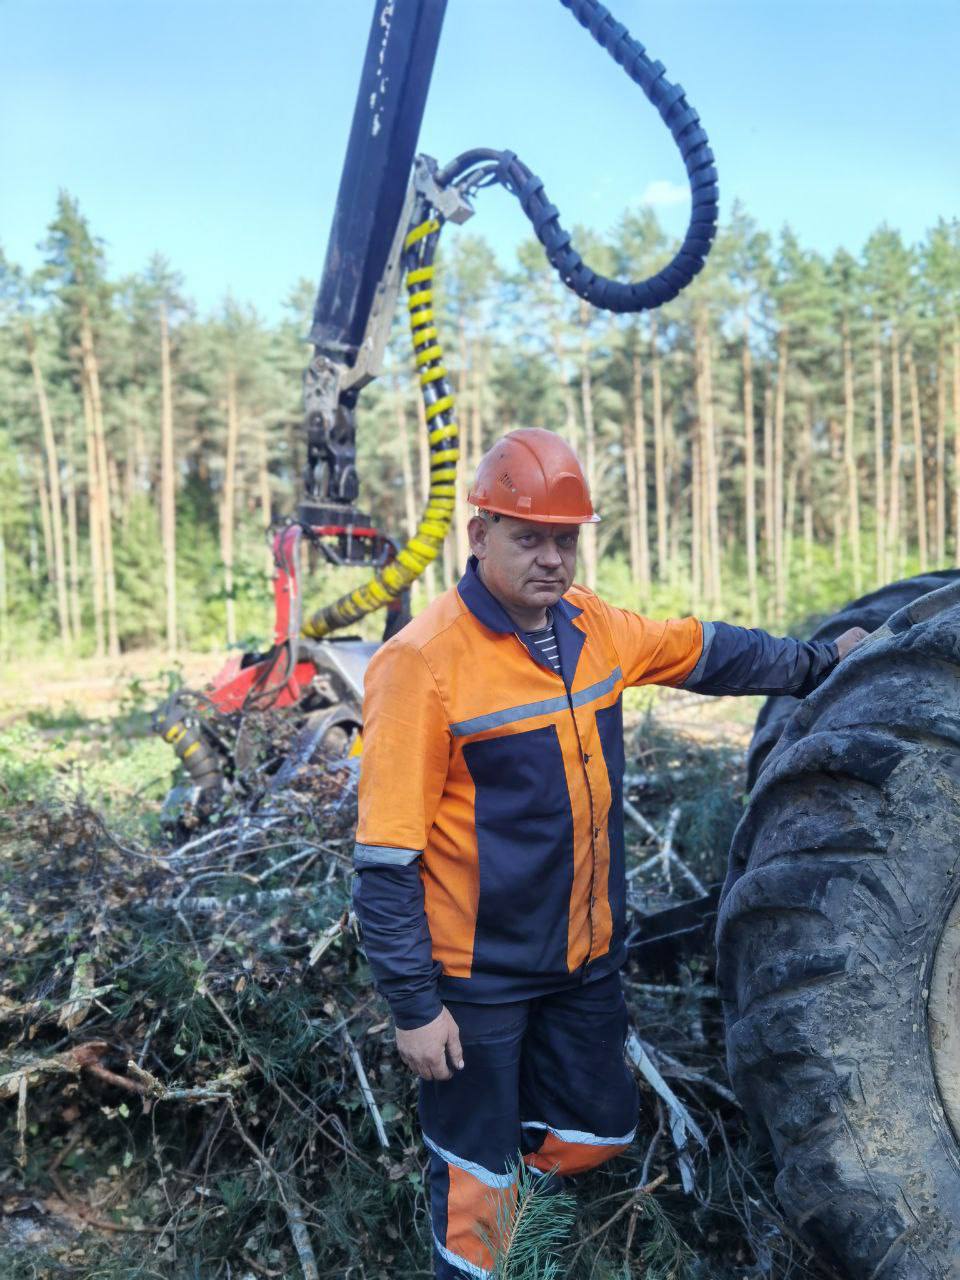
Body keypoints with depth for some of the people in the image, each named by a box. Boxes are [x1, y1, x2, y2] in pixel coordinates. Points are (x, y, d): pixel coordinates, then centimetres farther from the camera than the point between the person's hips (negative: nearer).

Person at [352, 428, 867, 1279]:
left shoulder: (594, 626, -1)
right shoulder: (424, 659, -21)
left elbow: (706, 653, 18)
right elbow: (387, 855, -20)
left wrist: (822, 660, 25)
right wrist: (414, 1006, -18)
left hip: (588, 954, 7)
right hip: (480, 976, -6)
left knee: (600, 1130, 19)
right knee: (476, 1177, 9)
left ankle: (501, 1162, 45)